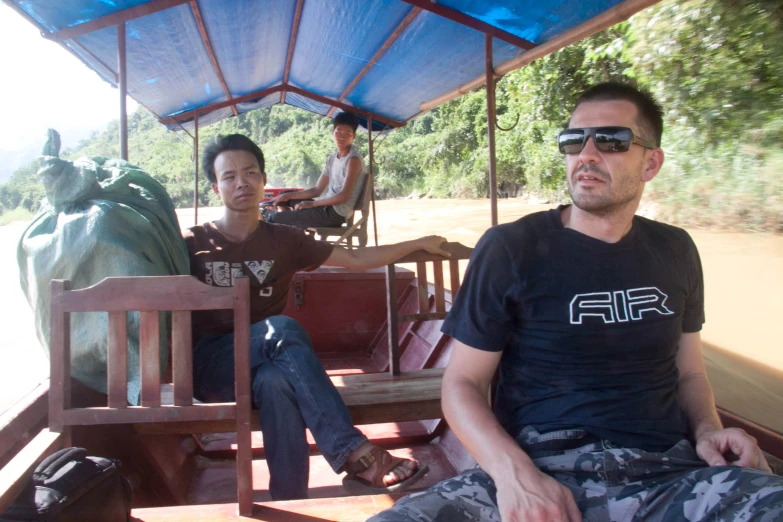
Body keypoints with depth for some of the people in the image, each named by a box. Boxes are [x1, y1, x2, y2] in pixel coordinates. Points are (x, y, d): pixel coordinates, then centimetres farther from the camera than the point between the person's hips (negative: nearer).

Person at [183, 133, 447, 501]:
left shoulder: (285, 241, 12)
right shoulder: (192, 243, 7)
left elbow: (356, 259, 13)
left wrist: (419, 244, 10)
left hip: (267, 362, 2)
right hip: (209, 366, -2)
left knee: (277, 382, -37)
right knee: (282, 328, -34)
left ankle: (289, 505, -33)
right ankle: (353, 453, -39)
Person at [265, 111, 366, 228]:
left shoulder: (353, 160, -13)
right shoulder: (332, 158, 14)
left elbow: (343, 197, -20)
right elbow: (317, 190, 16)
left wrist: (312, 204, -15)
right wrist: (289, 195, 7)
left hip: (336, 213, -9)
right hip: (327, 207, 10)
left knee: (275, 219, -9)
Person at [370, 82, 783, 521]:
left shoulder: (676, 251, 13)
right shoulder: (510, 249, -2)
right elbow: (463, 382, -3)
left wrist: (708, 429, 1)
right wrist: (512, 471, -20)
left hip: (668, 473, 4)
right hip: (547, 472, -3)